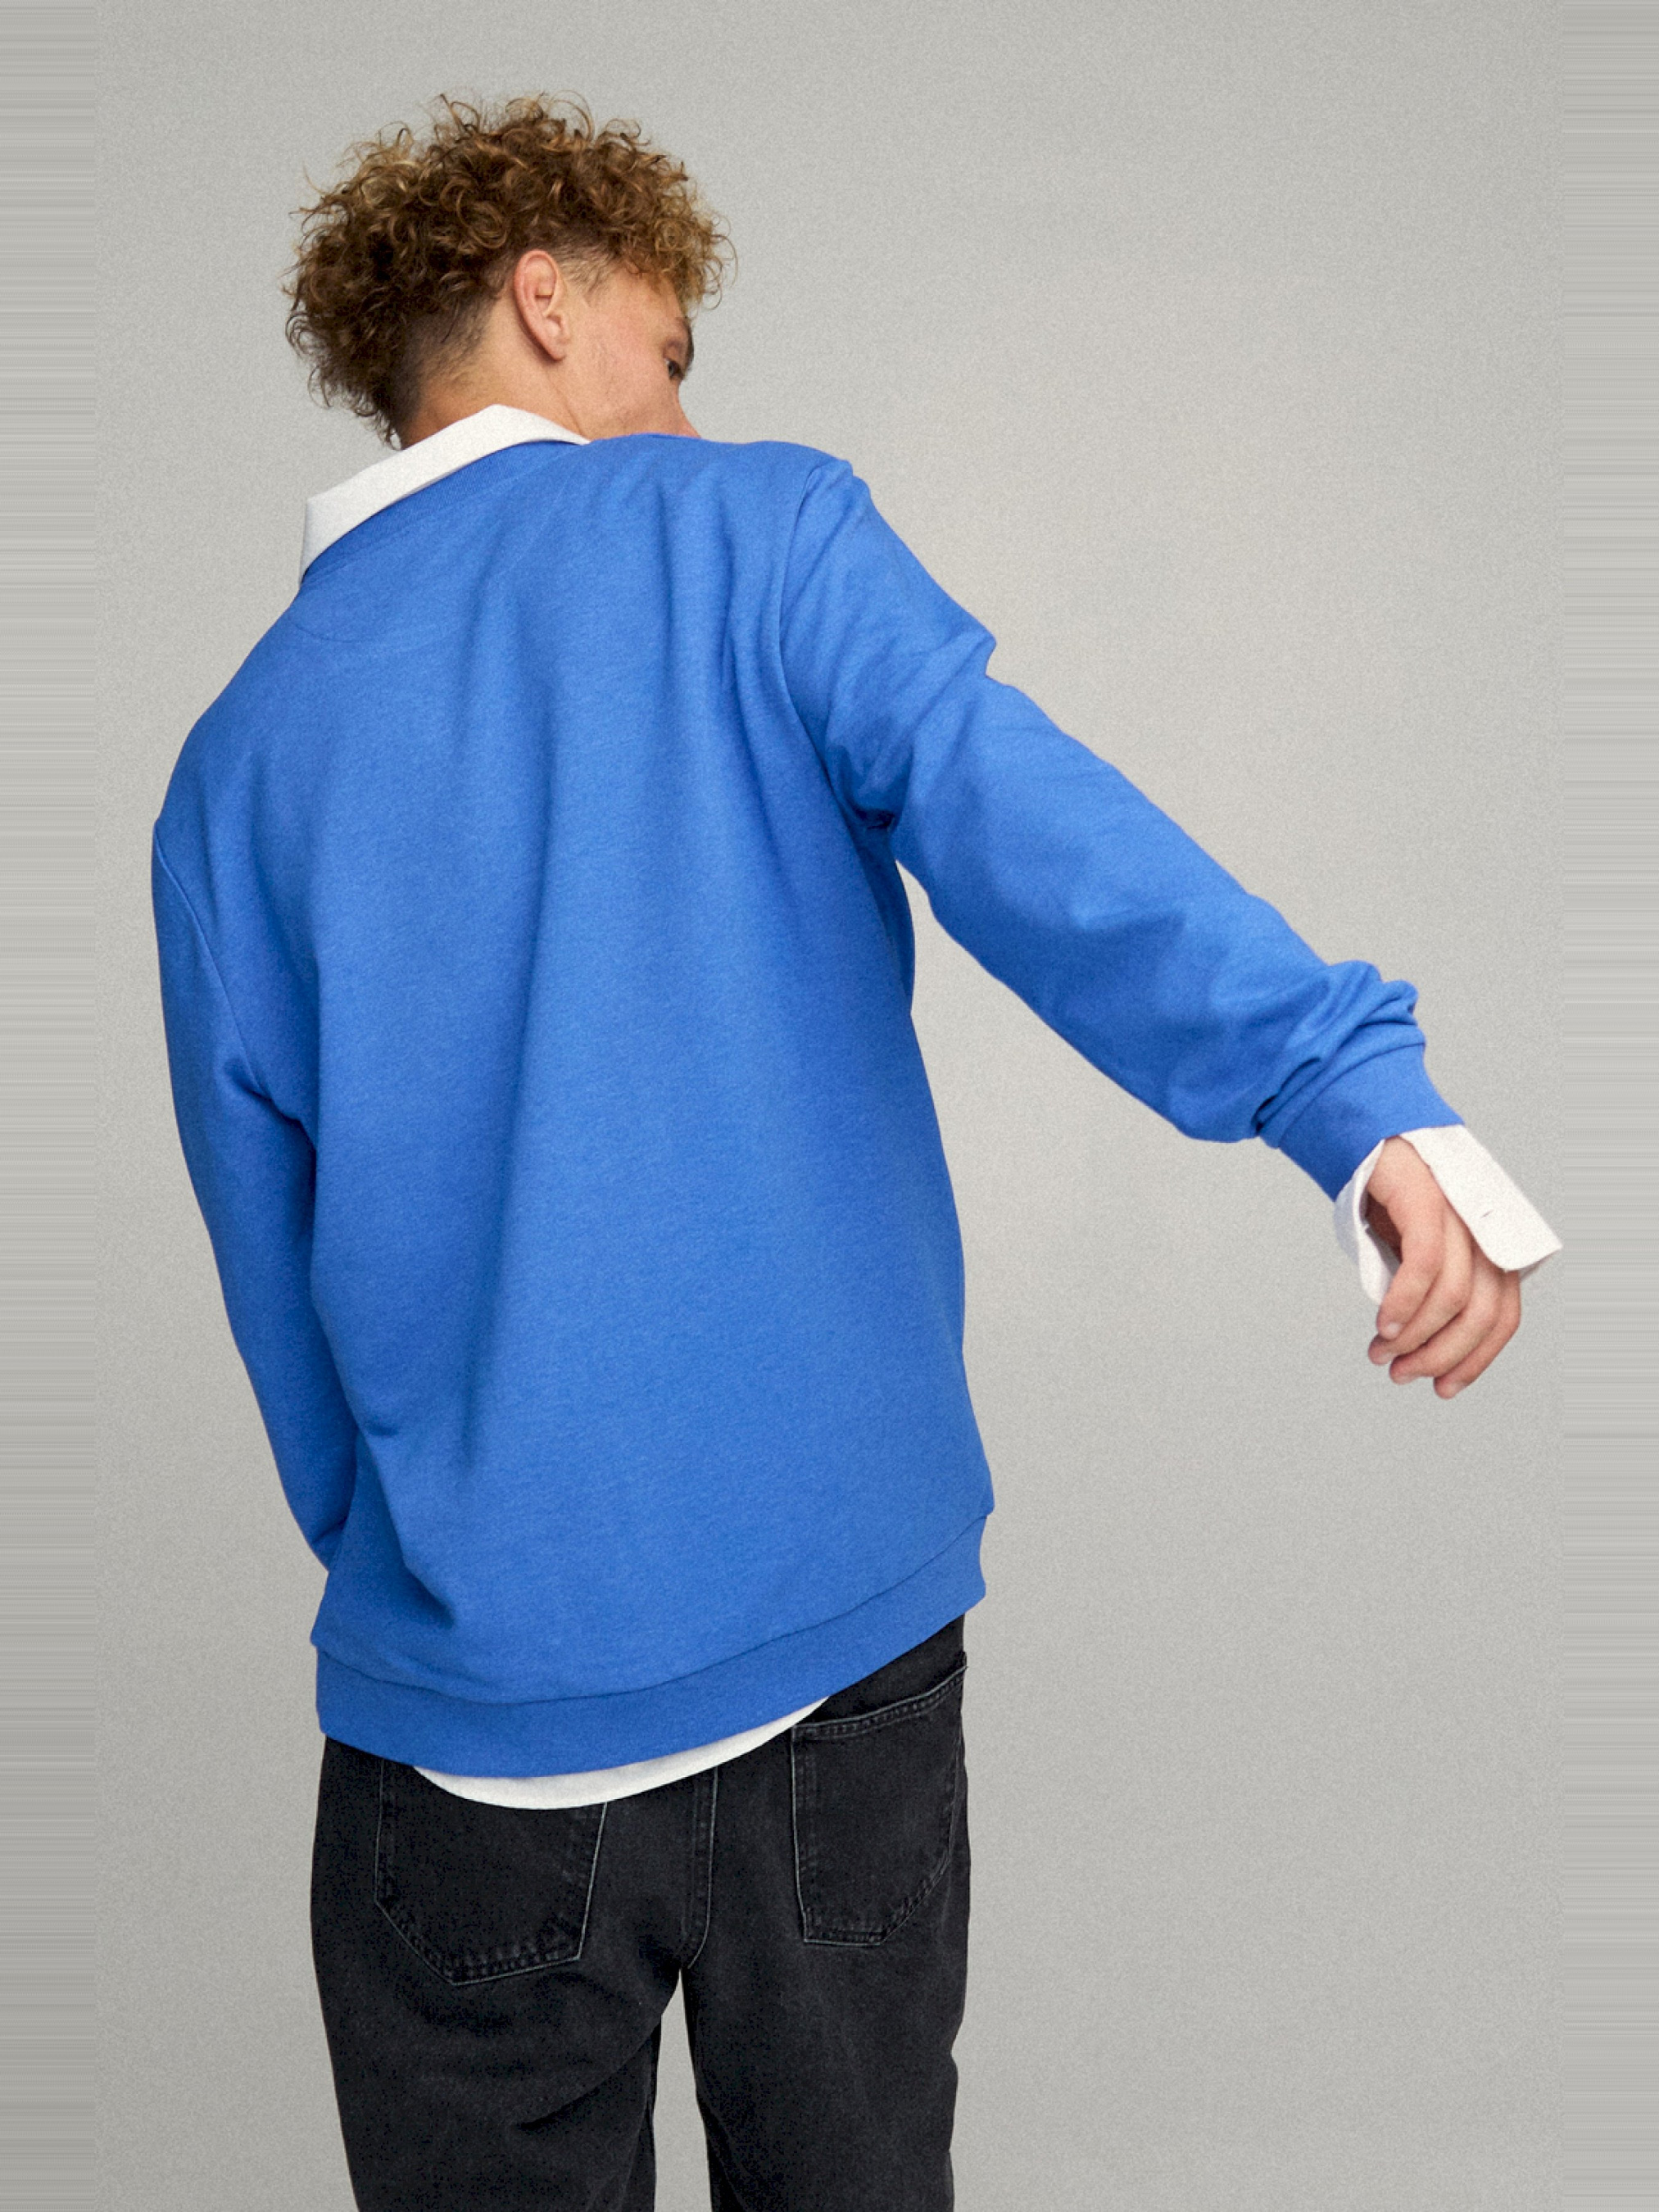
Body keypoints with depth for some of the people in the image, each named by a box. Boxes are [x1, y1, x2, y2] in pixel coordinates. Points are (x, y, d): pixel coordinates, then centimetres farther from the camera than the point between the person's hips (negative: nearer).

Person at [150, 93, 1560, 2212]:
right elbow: (1029, 830, -20)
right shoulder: (753, 530, -1)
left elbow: (278, 1279, 10)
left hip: (469, 1709, 2)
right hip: (845, 1644, -1)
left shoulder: (239, 752, 7)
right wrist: (1366, 1100, -29)